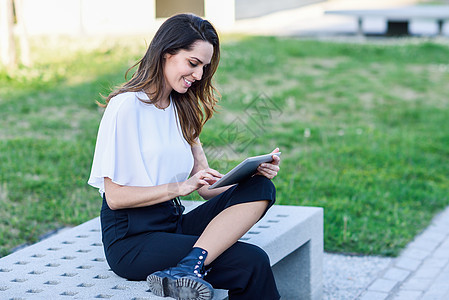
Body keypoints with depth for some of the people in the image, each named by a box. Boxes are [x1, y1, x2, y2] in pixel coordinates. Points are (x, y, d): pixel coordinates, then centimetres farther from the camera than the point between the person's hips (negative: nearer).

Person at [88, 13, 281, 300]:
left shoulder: (181, 109, 15)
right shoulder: (127, 107, -11)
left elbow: (206, 187, 9)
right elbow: (114, 196, -14)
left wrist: (252, 173, -9)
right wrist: (179, 187, -21)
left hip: (173, 223, 9)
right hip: (131, 239, -9)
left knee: (261, 189, -19)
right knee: (253, 262, -25)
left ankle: (188, 265, -29)